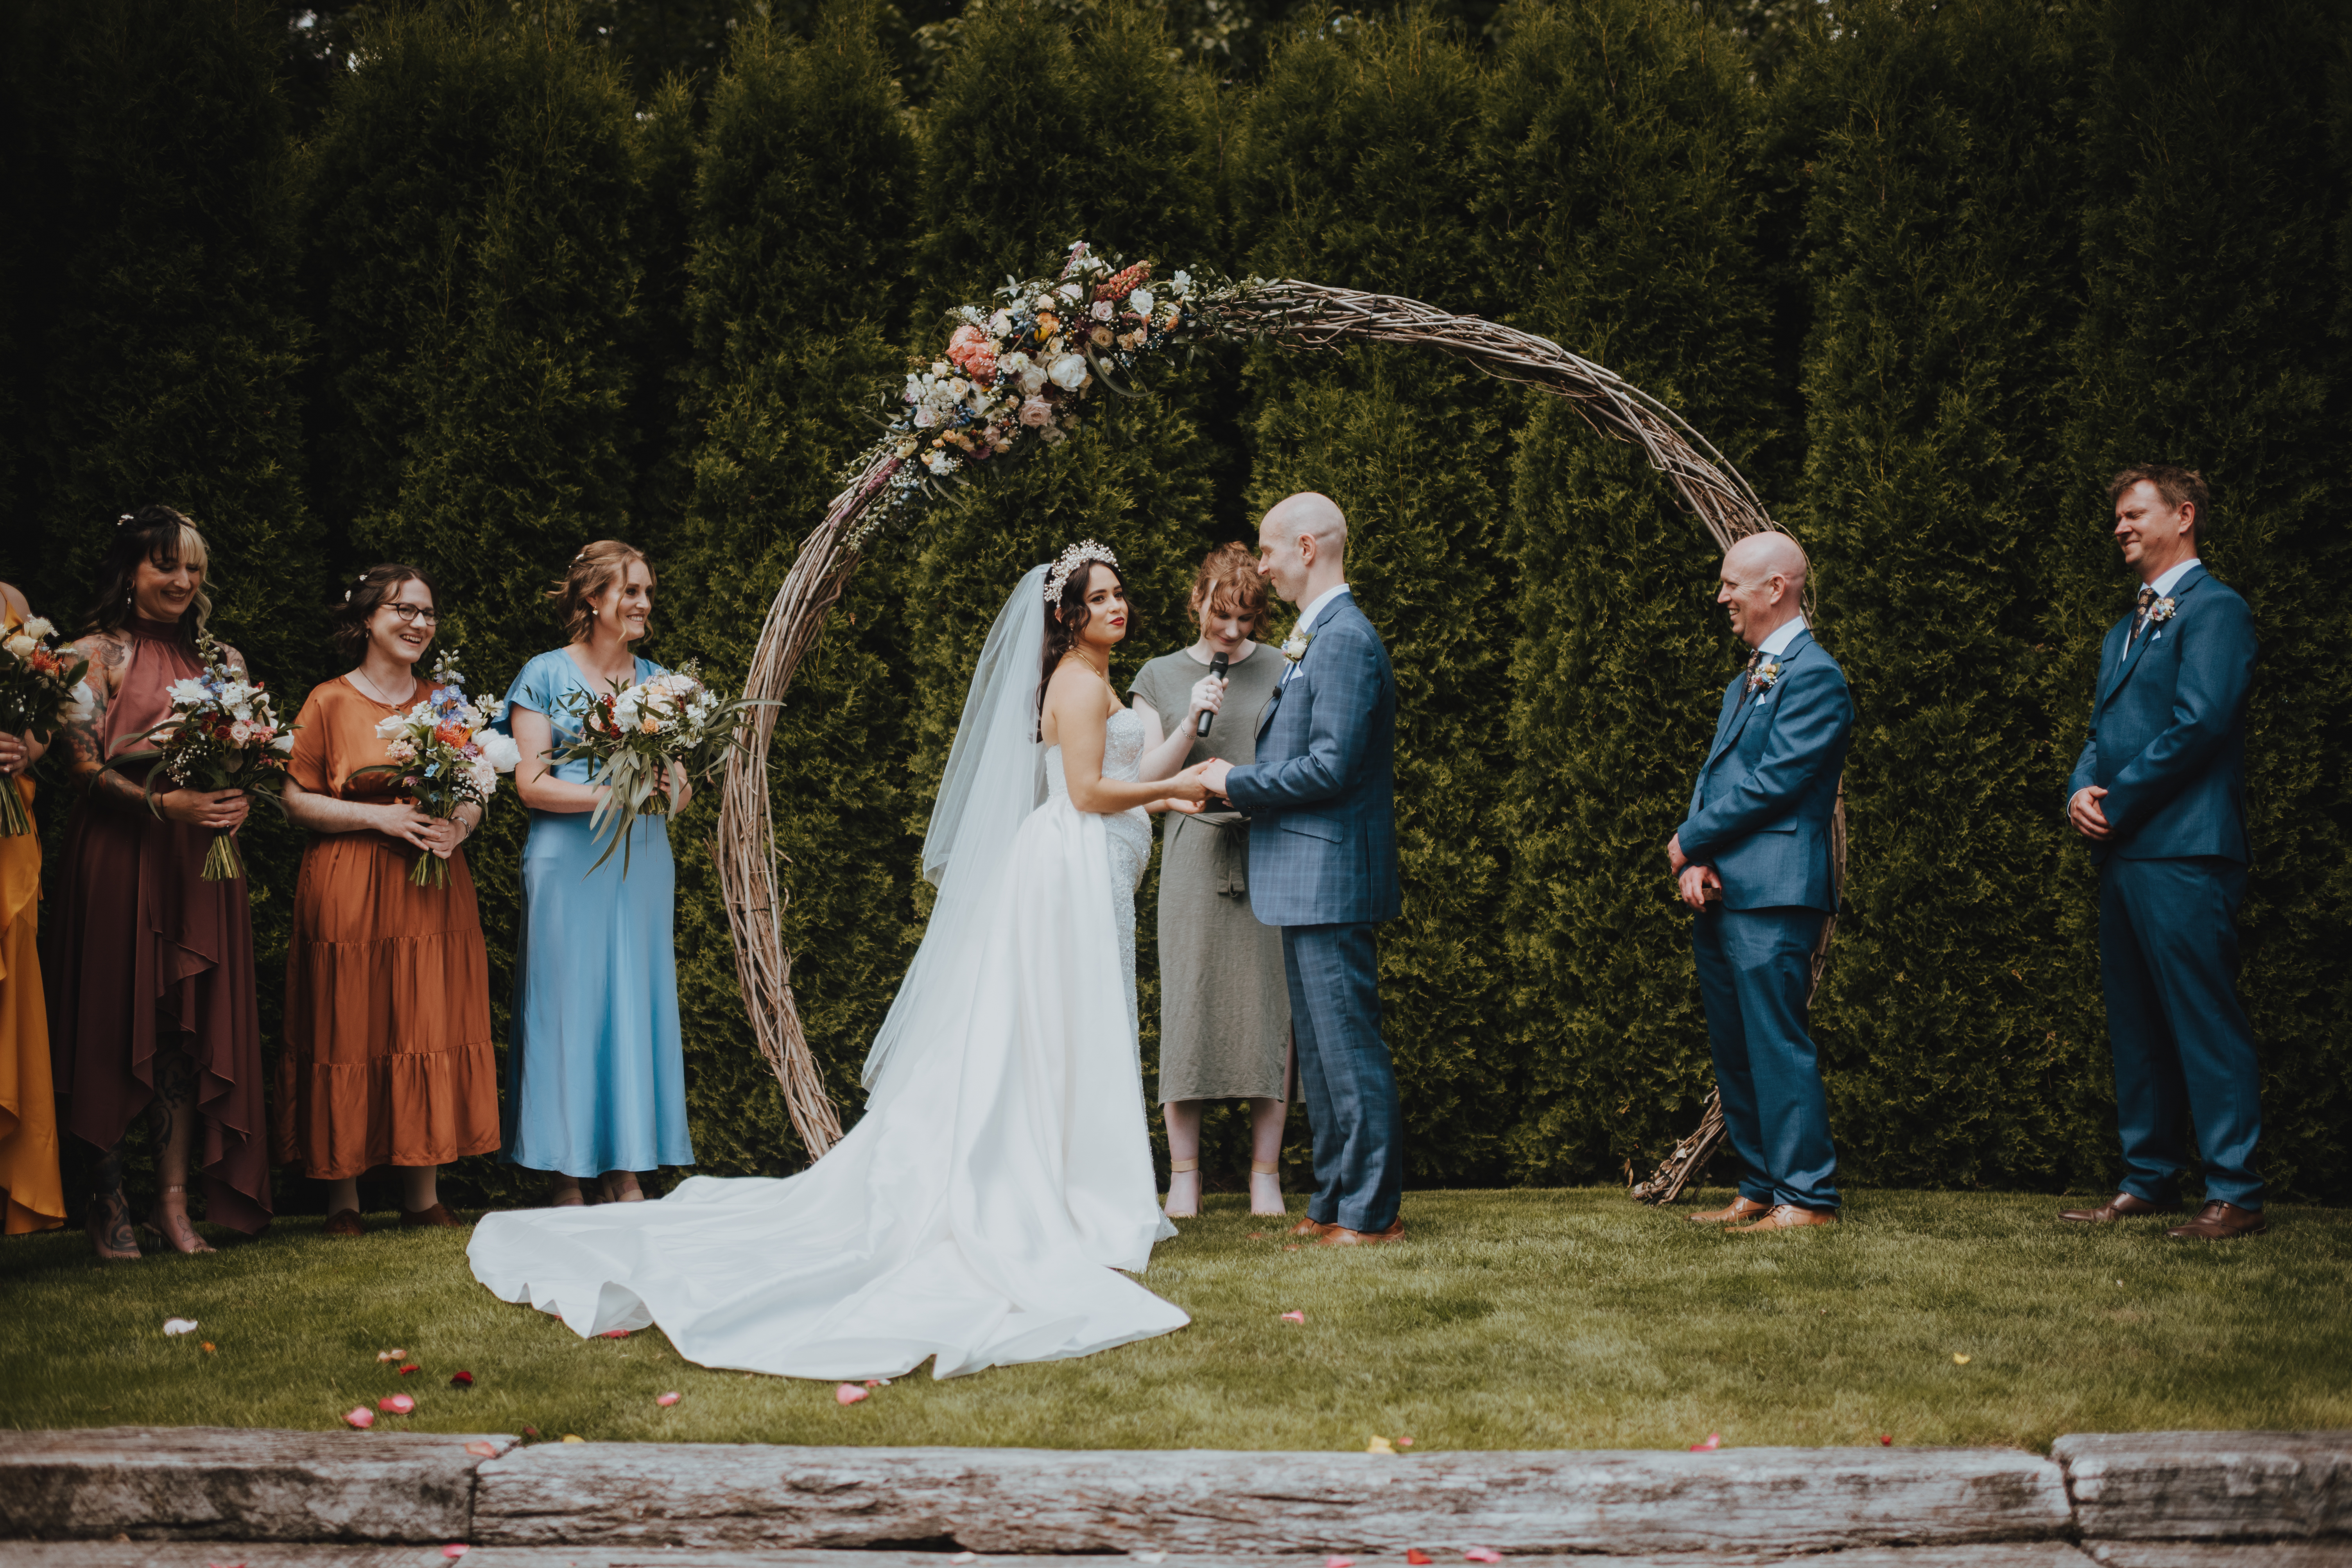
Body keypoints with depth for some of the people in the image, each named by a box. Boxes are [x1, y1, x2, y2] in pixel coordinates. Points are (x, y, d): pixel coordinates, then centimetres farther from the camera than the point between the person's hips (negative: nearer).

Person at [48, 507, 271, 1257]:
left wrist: (239, 800, -8)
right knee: (115, 1023, -1)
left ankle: (175, 1201, 3)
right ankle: (108, 1201, 7)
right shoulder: (98, 654, 2)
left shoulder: (221, 659, 15)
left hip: (203, 858, 4)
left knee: (188, 1028, 0)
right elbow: (84, 762, -8)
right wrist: (169, 803, -21)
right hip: (118, 856, -4)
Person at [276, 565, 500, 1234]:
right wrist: (380, 817, -14)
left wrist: (459, 824, -6)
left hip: (435, 893, 4)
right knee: (349, 1035, -3)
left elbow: (477, 795, 16)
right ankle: (343, 1198, 7)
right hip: (350, 894, -4)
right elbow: (297, 800, -3)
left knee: (431, 1031, 1)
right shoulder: (329, 703, 0)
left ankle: (423, 1195, 8)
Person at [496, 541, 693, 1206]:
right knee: (569, 1006, -3)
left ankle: (627, 1171, 9)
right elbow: (531, 784, -6)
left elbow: (679, 783, 13)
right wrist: (612, 795, -17)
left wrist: (671, 792, -10)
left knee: (637, 1001, 3)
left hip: (642, 863, 5)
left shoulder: (656, 679, 14)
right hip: (570, 864, -4)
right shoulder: (545, 676, 0)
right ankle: (566, 1178, 2)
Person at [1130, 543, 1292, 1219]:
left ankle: (1265, 1175, 4)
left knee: (1270, 1010, -2)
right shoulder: (1159, 678, 11)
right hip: (1194, 854, 0)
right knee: (1186, 1006, -3)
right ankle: (1184, 1176, 3)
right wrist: (1190, 725, -9)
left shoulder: (1282, 672, 10)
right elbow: (1145, 780, 5)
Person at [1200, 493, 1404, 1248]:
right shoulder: (1316, 639, 17)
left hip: (1330, 878, -11)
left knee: (1349, 1044, -5)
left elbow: (1330, 767, -22)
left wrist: (1237, 783, -12)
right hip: (1306, 880, 11)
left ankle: (1374, 1211, 1)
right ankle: (1334, 1201, 22)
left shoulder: (1346, 639, -16)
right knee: (1320, 1047, 15)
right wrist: (1243, 782, 11)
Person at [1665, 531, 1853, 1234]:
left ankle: (1807, 1195, 0)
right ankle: (1759, 1188, 19)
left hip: (1772, 895, -9)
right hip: (1721, 894, 9)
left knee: (1778, 1046, -7)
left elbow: (1771, 782, -16)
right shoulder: (1745, 680, 21)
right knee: (1735, 1050, 11)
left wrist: (1688, 842, -6)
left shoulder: (1813, 675, -9)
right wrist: (1694, 865, -1)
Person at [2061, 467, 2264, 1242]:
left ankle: (2235, 1197, -4)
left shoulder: (2215, 609, -6)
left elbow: (2199, 724, -16)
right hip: (2124, 853, 9)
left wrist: (2117, 802, -11)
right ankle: (2147, 1181, 19)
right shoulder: (2125, 628, 23)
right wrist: (2081, 792, 1)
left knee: (2206, 1023, -8)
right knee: (2135, 1026, 12)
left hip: (2184, 850, -9)